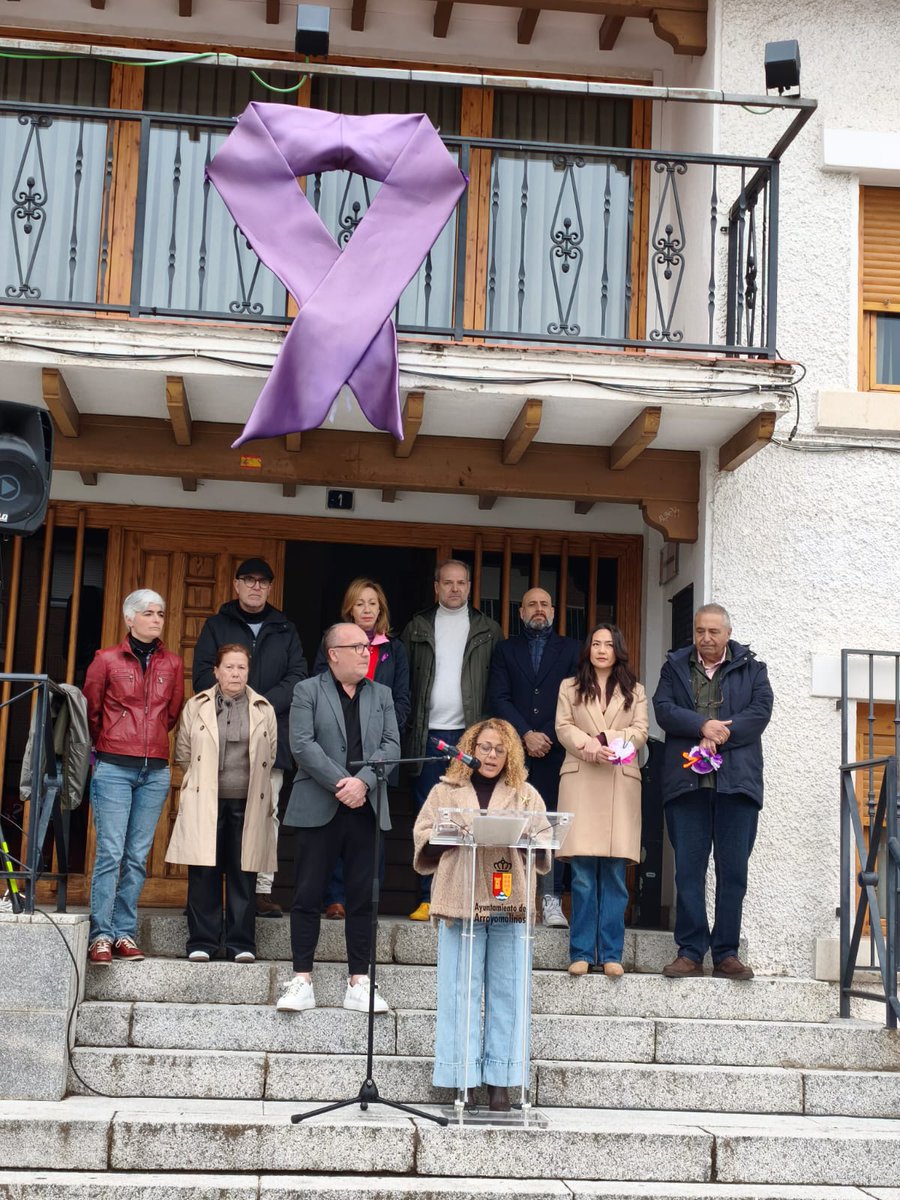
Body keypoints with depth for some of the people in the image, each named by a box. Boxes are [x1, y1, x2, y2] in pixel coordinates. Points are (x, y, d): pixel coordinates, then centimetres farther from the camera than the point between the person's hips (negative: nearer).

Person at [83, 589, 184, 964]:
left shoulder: (172, 664, 10)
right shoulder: (107, 659, 2)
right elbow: (90, 711, 9)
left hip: (155, 771, 3)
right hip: (113, 768, -3)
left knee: (138, 856, 3)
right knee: (110, 852, -7)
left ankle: (125, 932, 9)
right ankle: (101, 934, -4)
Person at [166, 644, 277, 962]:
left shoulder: (264, 711, 9)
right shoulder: (196, 707, 7)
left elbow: (269, 756, 14)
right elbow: (183, 753, 13)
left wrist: (249, 782, 11)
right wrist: (206, 780, 12)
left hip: (247, 804, 1)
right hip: (205, 804, 0)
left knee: (243, 874, 2)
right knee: (204, 872, -1)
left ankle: (241, 944, 9)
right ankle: (201, 942, 7)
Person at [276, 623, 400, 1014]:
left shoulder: (381, 695, 15)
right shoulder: (307, 691, 4)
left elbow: (391, 745, 4)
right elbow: (303, 745, -8)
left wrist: (362, 782, -12)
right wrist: (339, 784, -15)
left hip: (366, 808, 3)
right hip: (319, 809, -3)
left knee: (363, 897, 5)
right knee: (308, 896, 0)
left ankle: (358, 982, 12)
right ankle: (302, 981, 7)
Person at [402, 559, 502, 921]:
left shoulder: (488, 630, 9)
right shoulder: (418, 628, 11)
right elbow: (404, 681, 10)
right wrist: (407, 729, 0)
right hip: (428, 736, 1)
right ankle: (429, 898, 7)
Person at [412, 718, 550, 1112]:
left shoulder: (525, 795, 16)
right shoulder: (447, 791, 13)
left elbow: (542, 844, 6)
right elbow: (423, 838, 6)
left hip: (509, 904, 1)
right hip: (461, 902, -1)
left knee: (506, 991, 0)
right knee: (460, 990, -2)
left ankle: (500, 1082, 5)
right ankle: (462, 1080, 3)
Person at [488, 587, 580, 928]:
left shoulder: (571, 650, 14)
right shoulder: (506, 650, 16)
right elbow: (498, 698, 5)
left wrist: (549, 737, -5)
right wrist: (526, 734, -8)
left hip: (555, 750, 0)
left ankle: (551, 900, -4)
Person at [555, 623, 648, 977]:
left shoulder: (634, 691, 16)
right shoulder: (570, 687, 16)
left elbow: (641, 730, 5)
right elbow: (563, 727, 5)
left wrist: (610, 740, -13)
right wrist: (588, 745, -15)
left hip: (620, 782, 1)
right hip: (581, 780, -1)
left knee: (615, 874, -2)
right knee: (583, 874, -5)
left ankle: (611, 954, 2)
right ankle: (581, 952, 0)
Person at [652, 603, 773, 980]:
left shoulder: (751, 669, 12)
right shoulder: (675, 667, 14)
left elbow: (761, 710, -1)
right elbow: (663, 709, 1)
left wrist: (721, 734, -13)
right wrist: (702, 726, -14)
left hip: (737, 780, 0)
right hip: (686, 780, 1)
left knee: (733, 870, 0)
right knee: (688, 868, 0)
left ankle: (726, 953, 6)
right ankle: (690, 952, 5)